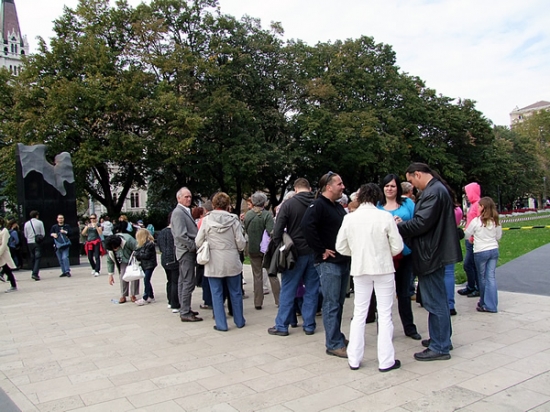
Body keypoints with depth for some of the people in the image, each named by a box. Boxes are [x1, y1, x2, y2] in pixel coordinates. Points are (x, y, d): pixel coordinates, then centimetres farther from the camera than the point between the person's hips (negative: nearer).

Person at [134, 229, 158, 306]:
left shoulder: (149, 244, -18)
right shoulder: (144, 244, 11)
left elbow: (147, 255, -21)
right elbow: (142, 254, 13)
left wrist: (137, 254, -14)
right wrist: (136, 254, -5)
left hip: (149, 265, -10)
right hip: (145, 265, 10)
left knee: (146, 281, -8)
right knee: (146, 281, 13)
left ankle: (145, 298, -2)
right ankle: (151, 297, 22)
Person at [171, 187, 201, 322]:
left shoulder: (185, 211, 16)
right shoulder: (178, 212, -13)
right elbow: (180, 235, -22)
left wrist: (194, 246, 7)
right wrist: (193, 247, -15)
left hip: (188, 251, 10)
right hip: (186, 251, -10)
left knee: (183, 281, 14)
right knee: (188, 282, -8)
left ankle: (184, 309, 23)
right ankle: (185, 313, -3)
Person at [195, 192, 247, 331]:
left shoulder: (206, 220, -6)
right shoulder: (233, 220, -7)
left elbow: (198, 242, -3)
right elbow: (241, 243, -8)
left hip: (213, 263, -1)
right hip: (232, 261, 1)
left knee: (217, 294, 8)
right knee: (235, 292, 15)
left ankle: (221, 324, 12)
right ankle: (239, 321, 26)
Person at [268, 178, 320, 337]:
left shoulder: (289, 204, -7)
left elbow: (278, 229, -11)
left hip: (296, 252, -3)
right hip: (315, 252, 3)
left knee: (288, 290, 5)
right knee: (311, 290, 11)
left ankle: (282, 326, 11)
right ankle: (309, 325, 16)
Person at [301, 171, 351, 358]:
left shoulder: (338, 207, 17)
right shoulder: (318, 205, -11)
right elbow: (306, 226, -27)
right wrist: (321, 250, -22)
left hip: (344, 261, 9)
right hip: (329, 263, -9)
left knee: (339, 303, 16)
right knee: (331, 304, -3)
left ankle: (337, 336, 27)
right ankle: (334, 345, 4)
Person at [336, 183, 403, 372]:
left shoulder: (349, 218, -4)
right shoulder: (386, 217, -10)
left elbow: (341, 247, 0)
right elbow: (397, 247, -7)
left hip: (360, 269, 2)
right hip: (383, 269, -2)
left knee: (359, 314, 12)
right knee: (385, 314, 7)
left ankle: (354, 359, 17)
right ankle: (386, 361, 13)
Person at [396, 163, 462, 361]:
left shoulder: (434, 192, -18)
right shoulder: (435, 189, 15)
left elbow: (421, 222, -24)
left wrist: (399, 226, -11)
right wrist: (404, 224, 5)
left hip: (431, 255, -11)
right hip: (434, 253, 11)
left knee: (435, 301, -3)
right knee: (438, 299, 19)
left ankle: (439, 347, 7)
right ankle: (442, 339, 31)